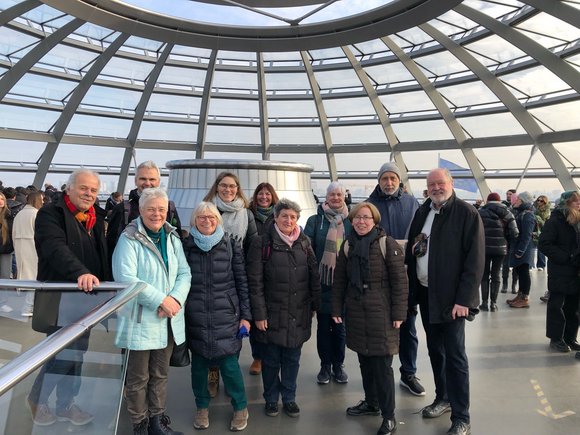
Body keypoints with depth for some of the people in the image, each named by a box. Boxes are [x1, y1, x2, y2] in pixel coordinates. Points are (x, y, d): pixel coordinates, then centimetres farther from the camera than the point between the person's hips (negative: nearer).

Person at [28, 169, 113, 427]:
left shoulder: (97, 218, 12)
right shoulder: (51, 214, -9)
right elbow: (56, 248, -27)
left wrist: (107, 288, 8)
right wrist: (80, 273, -42)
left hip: (86, 297, 7)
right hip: (60, 298, -6)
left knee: (77, 353, 14)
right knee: (63, 353, -4)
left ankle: (66, 404, 29)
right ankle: (37, 398, 22)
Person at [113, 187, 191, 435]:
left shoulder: (173, 238, 7)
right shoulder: (129, 239, -11)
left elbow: (184, 273, 5)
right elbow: (125, 277, -21)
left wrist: (176, 298, -14)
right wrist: (161, 300, -21)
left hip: (168, 320, 5)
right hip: (139, 320, -5)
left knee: (160, 374, 18)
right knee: (138, 378, 9)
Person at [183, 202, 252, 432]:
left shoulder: (231, 246, -1)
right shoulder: (186, 246, 1)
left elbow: (242, 282, 1)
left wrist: (245, 315, -1)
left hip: (226, 317, -1)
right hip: (195, 318, 2)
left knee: (229, 363, 1)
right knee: (198, 364, 12)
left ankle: (240, 407, 24)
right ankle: (202, 407, 35)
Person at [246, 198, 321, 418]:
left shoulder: (304, 242, 5)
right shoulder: (262, 243, -9)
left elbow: (314, 275, 9)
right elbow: (255, 282, -9)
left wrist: (315, 305, 7)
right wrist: (259, 314, -11)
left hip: (299, 313, 3)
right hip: (273, 313, -3)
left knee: (292, 358, 14)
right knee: (271, 359, 11)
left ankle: (289, 398, 33)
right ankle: (271, 399, 31)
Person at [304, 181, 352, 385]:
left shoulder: (350, 221, 5)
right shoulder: (315, 221, 1)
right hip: (322, 282, -1)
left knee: (340, 326, 11)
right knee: (323, 325, 10)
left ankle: (338, 365, 27)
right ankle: (325, 366, 24)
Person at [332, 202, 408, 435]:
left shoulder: (387, 244, -9)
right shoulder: (348, 245, 7)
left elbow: (400, 281, -9)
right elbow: (339, 280, 10)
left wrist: (399, 313, -11)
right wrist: (337, 309, 7)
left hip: (380, 312, -5)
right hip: (356, 312, 5)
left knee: (382, 365, -1)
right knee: (365, 361, 16)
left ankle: (389, 416, 13)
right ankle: (371, 402, 35)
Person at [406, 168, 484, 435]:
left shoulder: (467, 213, -10)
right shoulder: (422, 212, 8)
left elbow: (475, 259, -14)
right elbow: (411, 250, 11)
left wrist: (464, 299, -18)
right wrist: (411, 288, 5)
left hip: (451, 296, -6)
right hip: (425, 293, 6)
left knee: (455, 356, 1)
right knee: (435, 350, 17)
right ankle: (443, 398, 35)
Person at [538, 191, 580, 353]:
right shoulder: (554, 221, -10)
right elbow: (544, 245, -16)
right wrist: (565, 258, -20)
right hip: (559, 272, -6)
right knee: (556, 305, 3)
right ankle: (556, 338, 14)